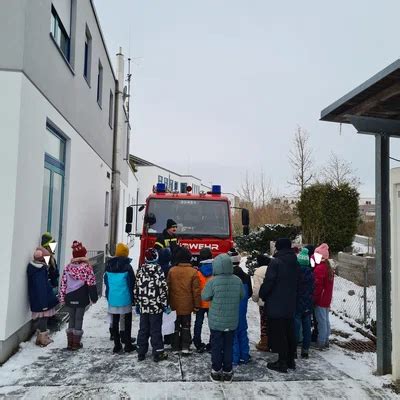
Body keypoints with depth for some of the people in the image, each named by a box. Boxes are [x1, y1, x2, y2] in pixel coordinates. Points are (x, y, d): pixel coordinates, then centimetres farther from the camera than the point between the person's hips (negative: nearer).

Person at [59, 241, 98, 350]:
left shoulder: (68, 267, 1)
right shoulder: (87, 268, -10)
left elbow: (63, 284, 3)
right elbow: (91, 284, -9)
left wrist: (62, 297, 10)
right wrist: (94, 297, 0)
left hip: (69, 299, 3)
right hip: (82, 299, -3)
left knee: (71, 319, 15)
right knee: (79, 319, 7)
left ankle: (70, 342, 19)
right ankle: (76, 343, 13)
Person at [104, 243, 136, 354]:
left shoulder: (109, 265, 1)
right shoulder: (127, 266, -13)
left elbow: (106, 282, 9)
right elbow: (131, 284, -8)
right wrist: (132, 298, 6)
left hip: (112, 299, 4)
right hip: (125, 299, -4)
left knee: (115, 321, 12)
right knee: (127, 321, 9)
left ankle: (117, 345, 18)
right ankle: (127, 344, 13)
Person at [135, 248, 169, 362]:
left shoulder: (140, 270, 0)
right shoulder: (158, 270, -11)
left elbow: (136, 288, 5)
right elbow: (163, 289, -11)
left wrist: (137, 303, 14)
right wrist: (165, 304, -3)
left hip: (143, 306, 4)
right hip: (156, 306, -4)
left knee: (143, 329, 14)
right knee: (155, 330, 5)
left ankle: (141, 353, 22)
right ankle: (158, 353, 12)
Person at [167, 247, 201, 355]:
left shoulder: (172, 270, -6)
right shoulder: (193, 272, -13)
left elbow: (168, 287, 0)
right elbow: (196, 290, -10)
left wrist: (168, 302, 10)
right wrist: (196, 305, 0)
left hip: (174, 304, 1)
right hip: (187, 305, -1)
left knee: (176, 326, 14)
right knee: (186, 326, 14)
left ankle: (175, 347, 20)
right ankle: (185, 347, 10)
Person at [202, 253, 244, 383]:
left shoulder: (213, 281, -19)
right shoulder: (237, 281, -9)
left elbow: (204, 297, -8)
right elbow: (242, 296, 5)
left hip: (216, 320, -2)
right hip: (232, 320, 3)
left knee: (216, 345, 12)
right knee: (228, 345, 15)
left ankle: (216, 371, 20)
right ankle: (227, 372, 23)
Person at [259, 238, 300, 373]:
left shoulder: (275, 262, -16)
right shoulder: (295, 263, 7)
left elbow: (268, 282, -19)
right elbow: (297, 283, 12)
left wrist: (262, 294, -3)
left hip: (276, 306, -7)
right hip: (290, 306, 7)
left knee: (278, 334, 2)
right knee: (290, 333, 16)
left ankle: (282, 362, 7)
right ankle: (290, 360, 26)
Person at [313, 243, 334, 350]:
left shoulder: (319, 268, -19)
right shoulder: (328, 267, 12)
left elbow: (317, 285, -21)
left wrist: (314, 299, -14)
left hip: (320, 300, -9)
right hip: (327, 299, 9)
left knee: (321, 321, -3)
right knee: (326, 320, 15)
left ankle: (321, 343, 3)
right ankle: (326, 341, 23)